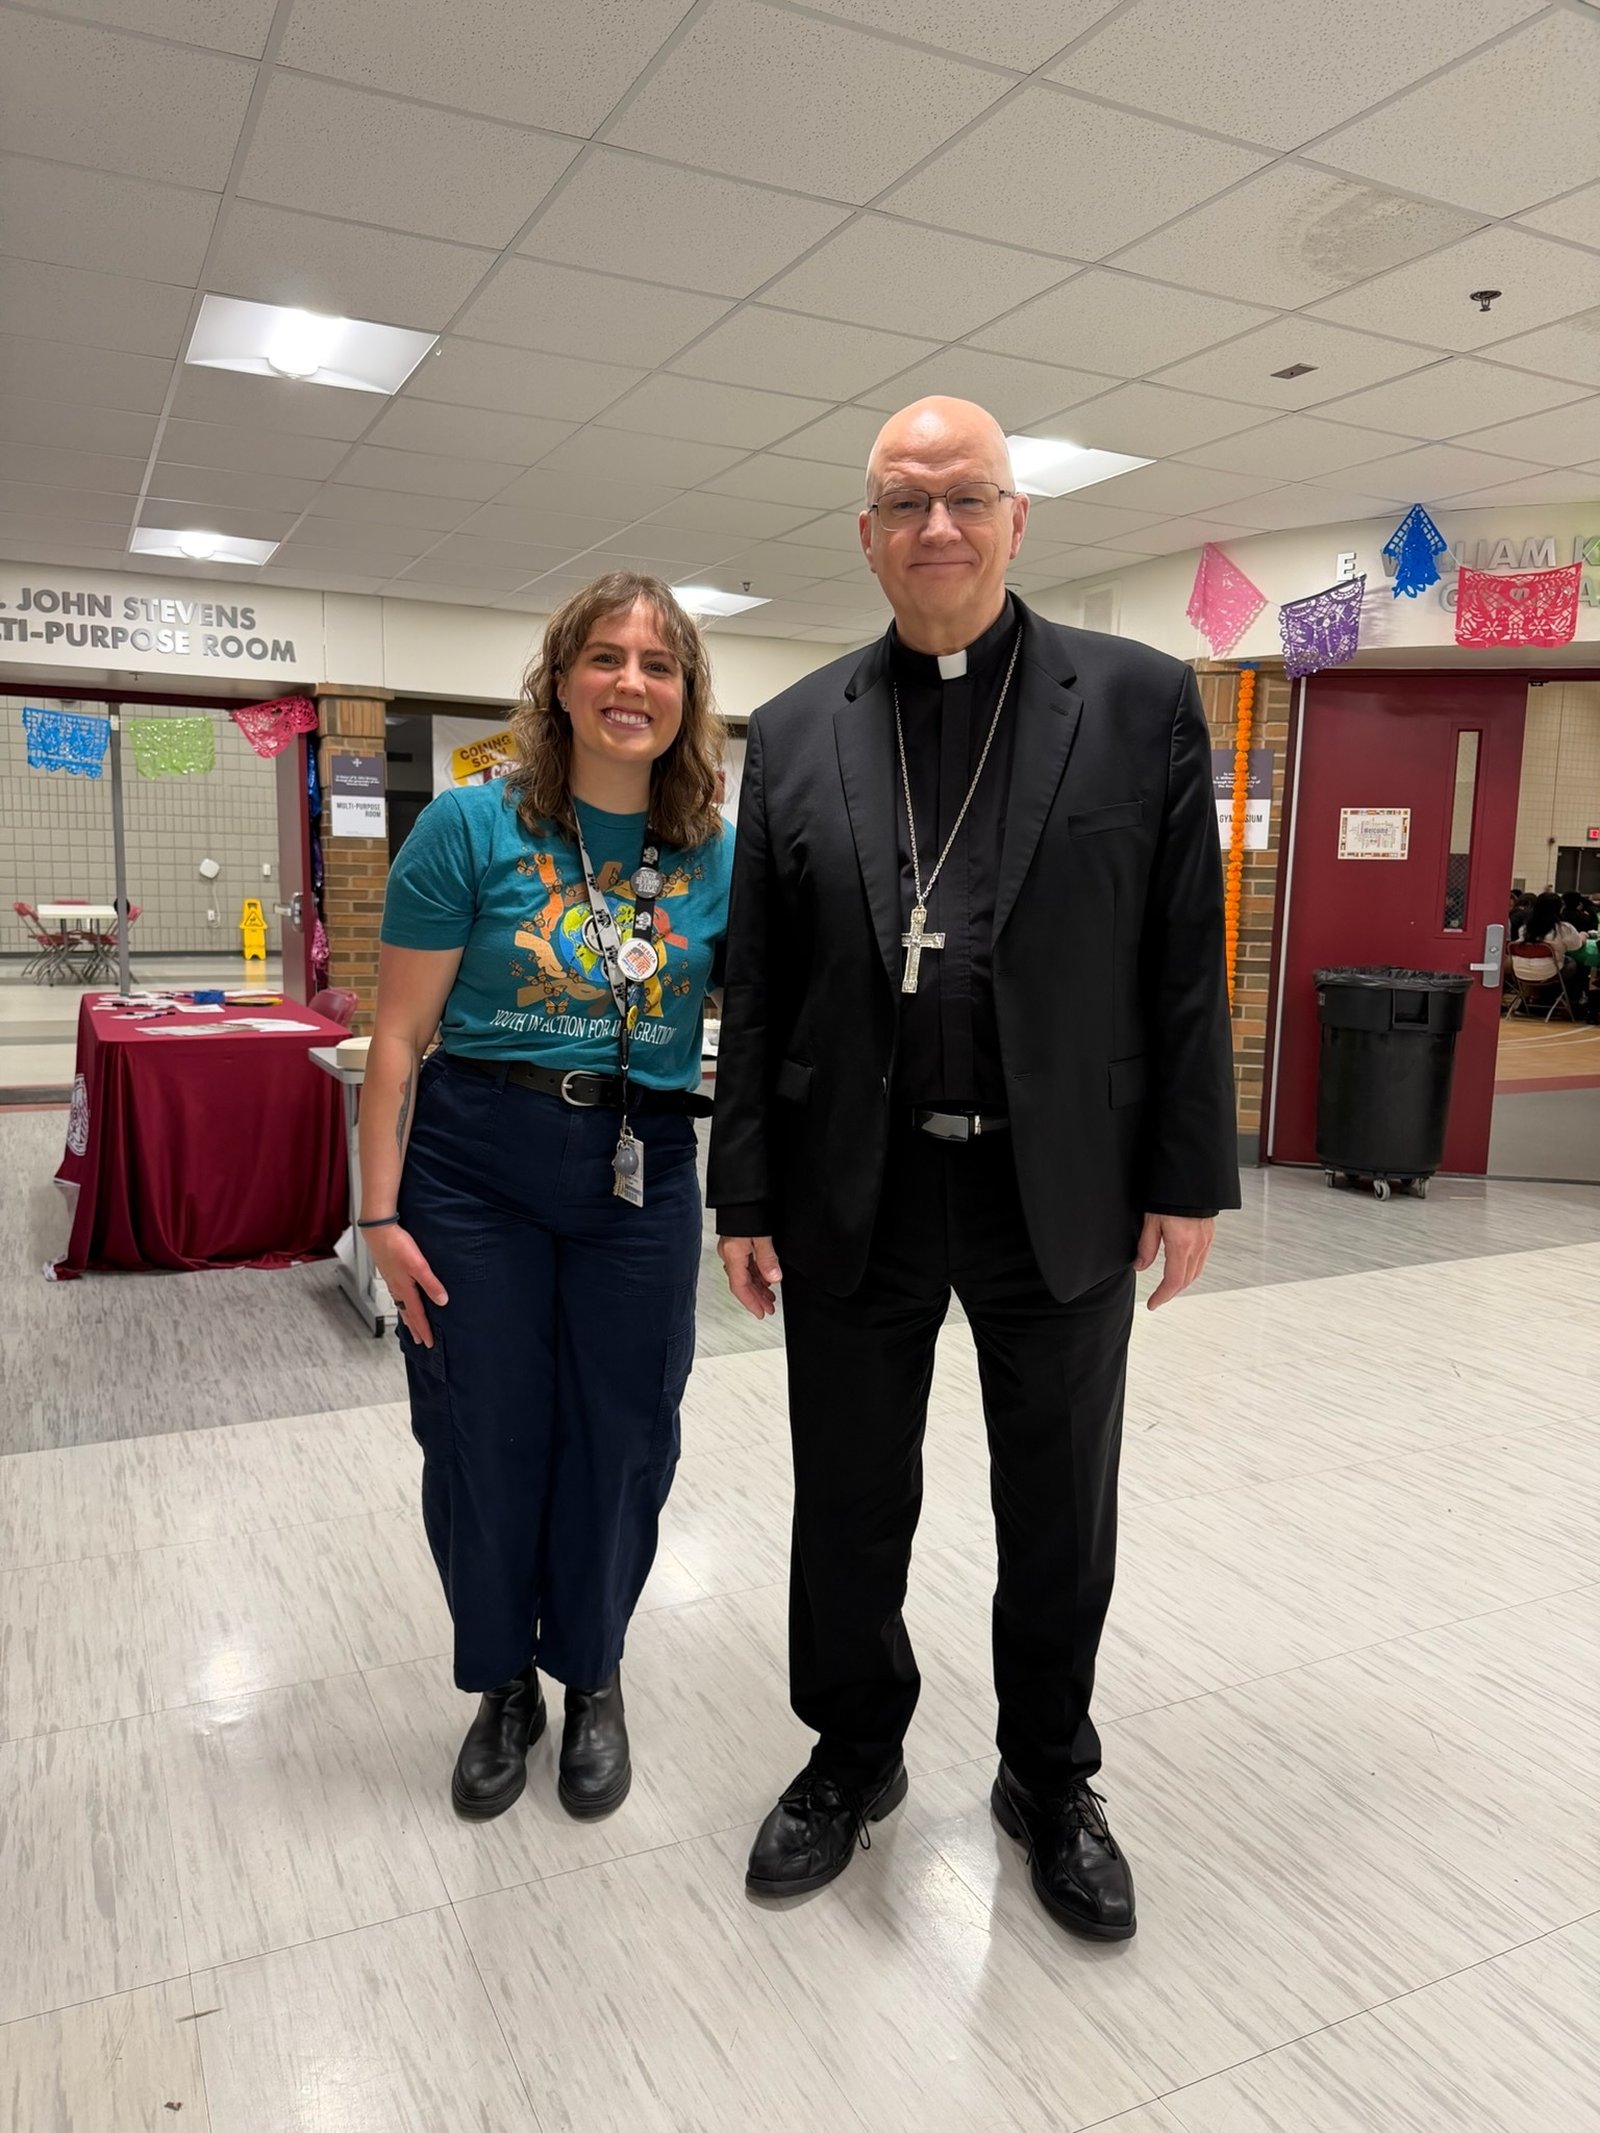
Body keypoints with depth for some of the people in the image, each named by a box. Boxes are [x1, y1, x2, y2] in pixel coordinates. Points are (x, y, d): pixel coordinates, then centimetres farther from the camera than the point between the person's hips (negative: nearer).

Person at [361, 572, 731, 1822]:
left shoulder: (719, 858, -1)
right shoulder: (472, 828, -7)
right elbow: (400, 1035, -6)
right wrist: (381, 1213, -8)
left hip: (641, 1173, 2)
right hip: (474, 1165, -1)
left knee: (621, 1436, 11)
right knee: (484, 1434, 10)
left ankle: (592, 1678, 38)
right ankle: (502, 1684, 36)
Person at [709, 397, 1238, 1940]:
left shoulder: (1141, 703, 0)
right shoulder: (794, 735, 4)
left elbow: (1188, 959, -1)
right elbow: (755, 988, 4)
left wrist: (1189, 1175, -3)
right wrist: (746, 1193, 2)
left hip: (1065, 1191, -1)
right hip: (856, 1194, 2)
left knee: (1061, 1512, 14)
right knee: (847, 1503, 14)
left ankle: (1050, 1779, 39)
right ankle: (853, 1755, 40)